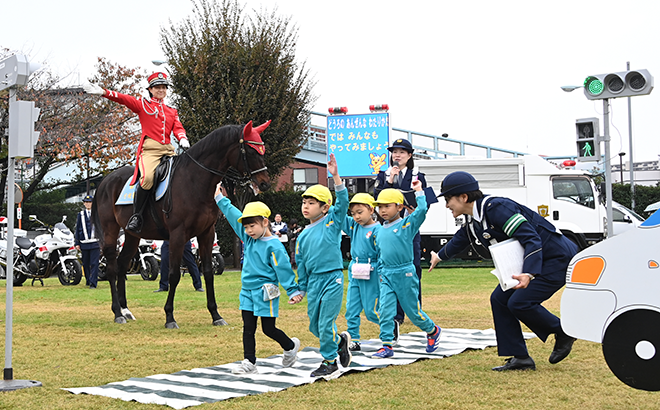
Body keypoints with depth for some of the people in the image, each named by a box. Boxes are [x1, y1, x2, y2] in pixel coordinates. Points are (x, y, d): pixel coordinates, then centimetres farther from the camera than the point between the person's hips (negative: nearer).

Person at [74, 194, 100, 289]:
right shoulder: (80, 214, 10)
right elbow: (77, 229, 10)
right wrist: (77, 243, 6)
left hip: (95, 243, -2)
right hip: (84, 243, 2)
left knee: (94, 263, -8)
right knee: (85, 264, 9)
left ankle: (93, 283, -9)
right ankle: (87, 280, 26)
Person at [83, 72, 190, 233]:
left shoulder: (172, 111, 26)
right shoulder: (143, 104, 14)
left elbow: (178, 128, 13)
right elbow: (124, 99, 2)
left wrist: (183, 139, -10)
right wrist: (103, 92, -13)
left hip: (168, 150, 5)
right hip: (149, 149, -5)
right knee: (147, 177, -31)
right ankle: (136, 216, -21)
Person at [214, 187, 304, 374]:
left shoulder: (274, 246, -14)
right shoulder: (248, 238, 7)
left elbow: (284, 270, -14)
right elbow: (233, 215, 12)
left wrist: (293, 291, -16)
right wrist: (221, 199, 16)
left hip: (265, 293, -7)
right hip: (247, 291, 7)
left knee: (269, 329, 2)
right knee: (248, 328, 4)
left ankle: (291, 346, 27)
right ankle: (249, 362, 8)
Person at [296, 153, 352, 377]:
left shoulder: (333, 222, -2)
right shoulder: (303, 236, 11)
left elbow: (342, 202, -17)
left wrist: (336, 177, -28)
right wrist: (301, 289, 17)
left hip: (332, 278, -6)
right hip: (314, 281, 6)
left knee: (326, 323, -6)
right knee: (314, 325, 8)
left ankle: (330, 361, 10)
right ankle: (340, 340, 31)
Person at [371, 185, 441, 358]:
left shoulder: (407, 224, -7)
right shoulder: (380, 231, 9)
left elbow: (421, 210, -23)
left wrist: (419, 192, -13)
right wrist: (381, 272, 18)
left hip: (405, 274, -5)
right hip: (386, 276, 5)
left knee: (413, 311, 6)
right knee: (385, 310, -5)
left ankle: (433, 331, 32)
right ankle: (387, 346, -1)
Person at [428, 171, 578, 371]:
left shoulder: (496, 208, -25)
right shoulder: (472, 220, 5)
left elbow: (531, 239, -29)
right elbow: (460, 240, 29)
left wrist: (529, 273, -42)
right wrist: (440, 256, 47)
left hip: (557, 257, -10)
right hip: (530, 260, 10)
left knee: (519, 302, -19)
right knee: (500, 299, 4)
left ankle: (562, 332, 5)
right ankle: (520, 358, 8)